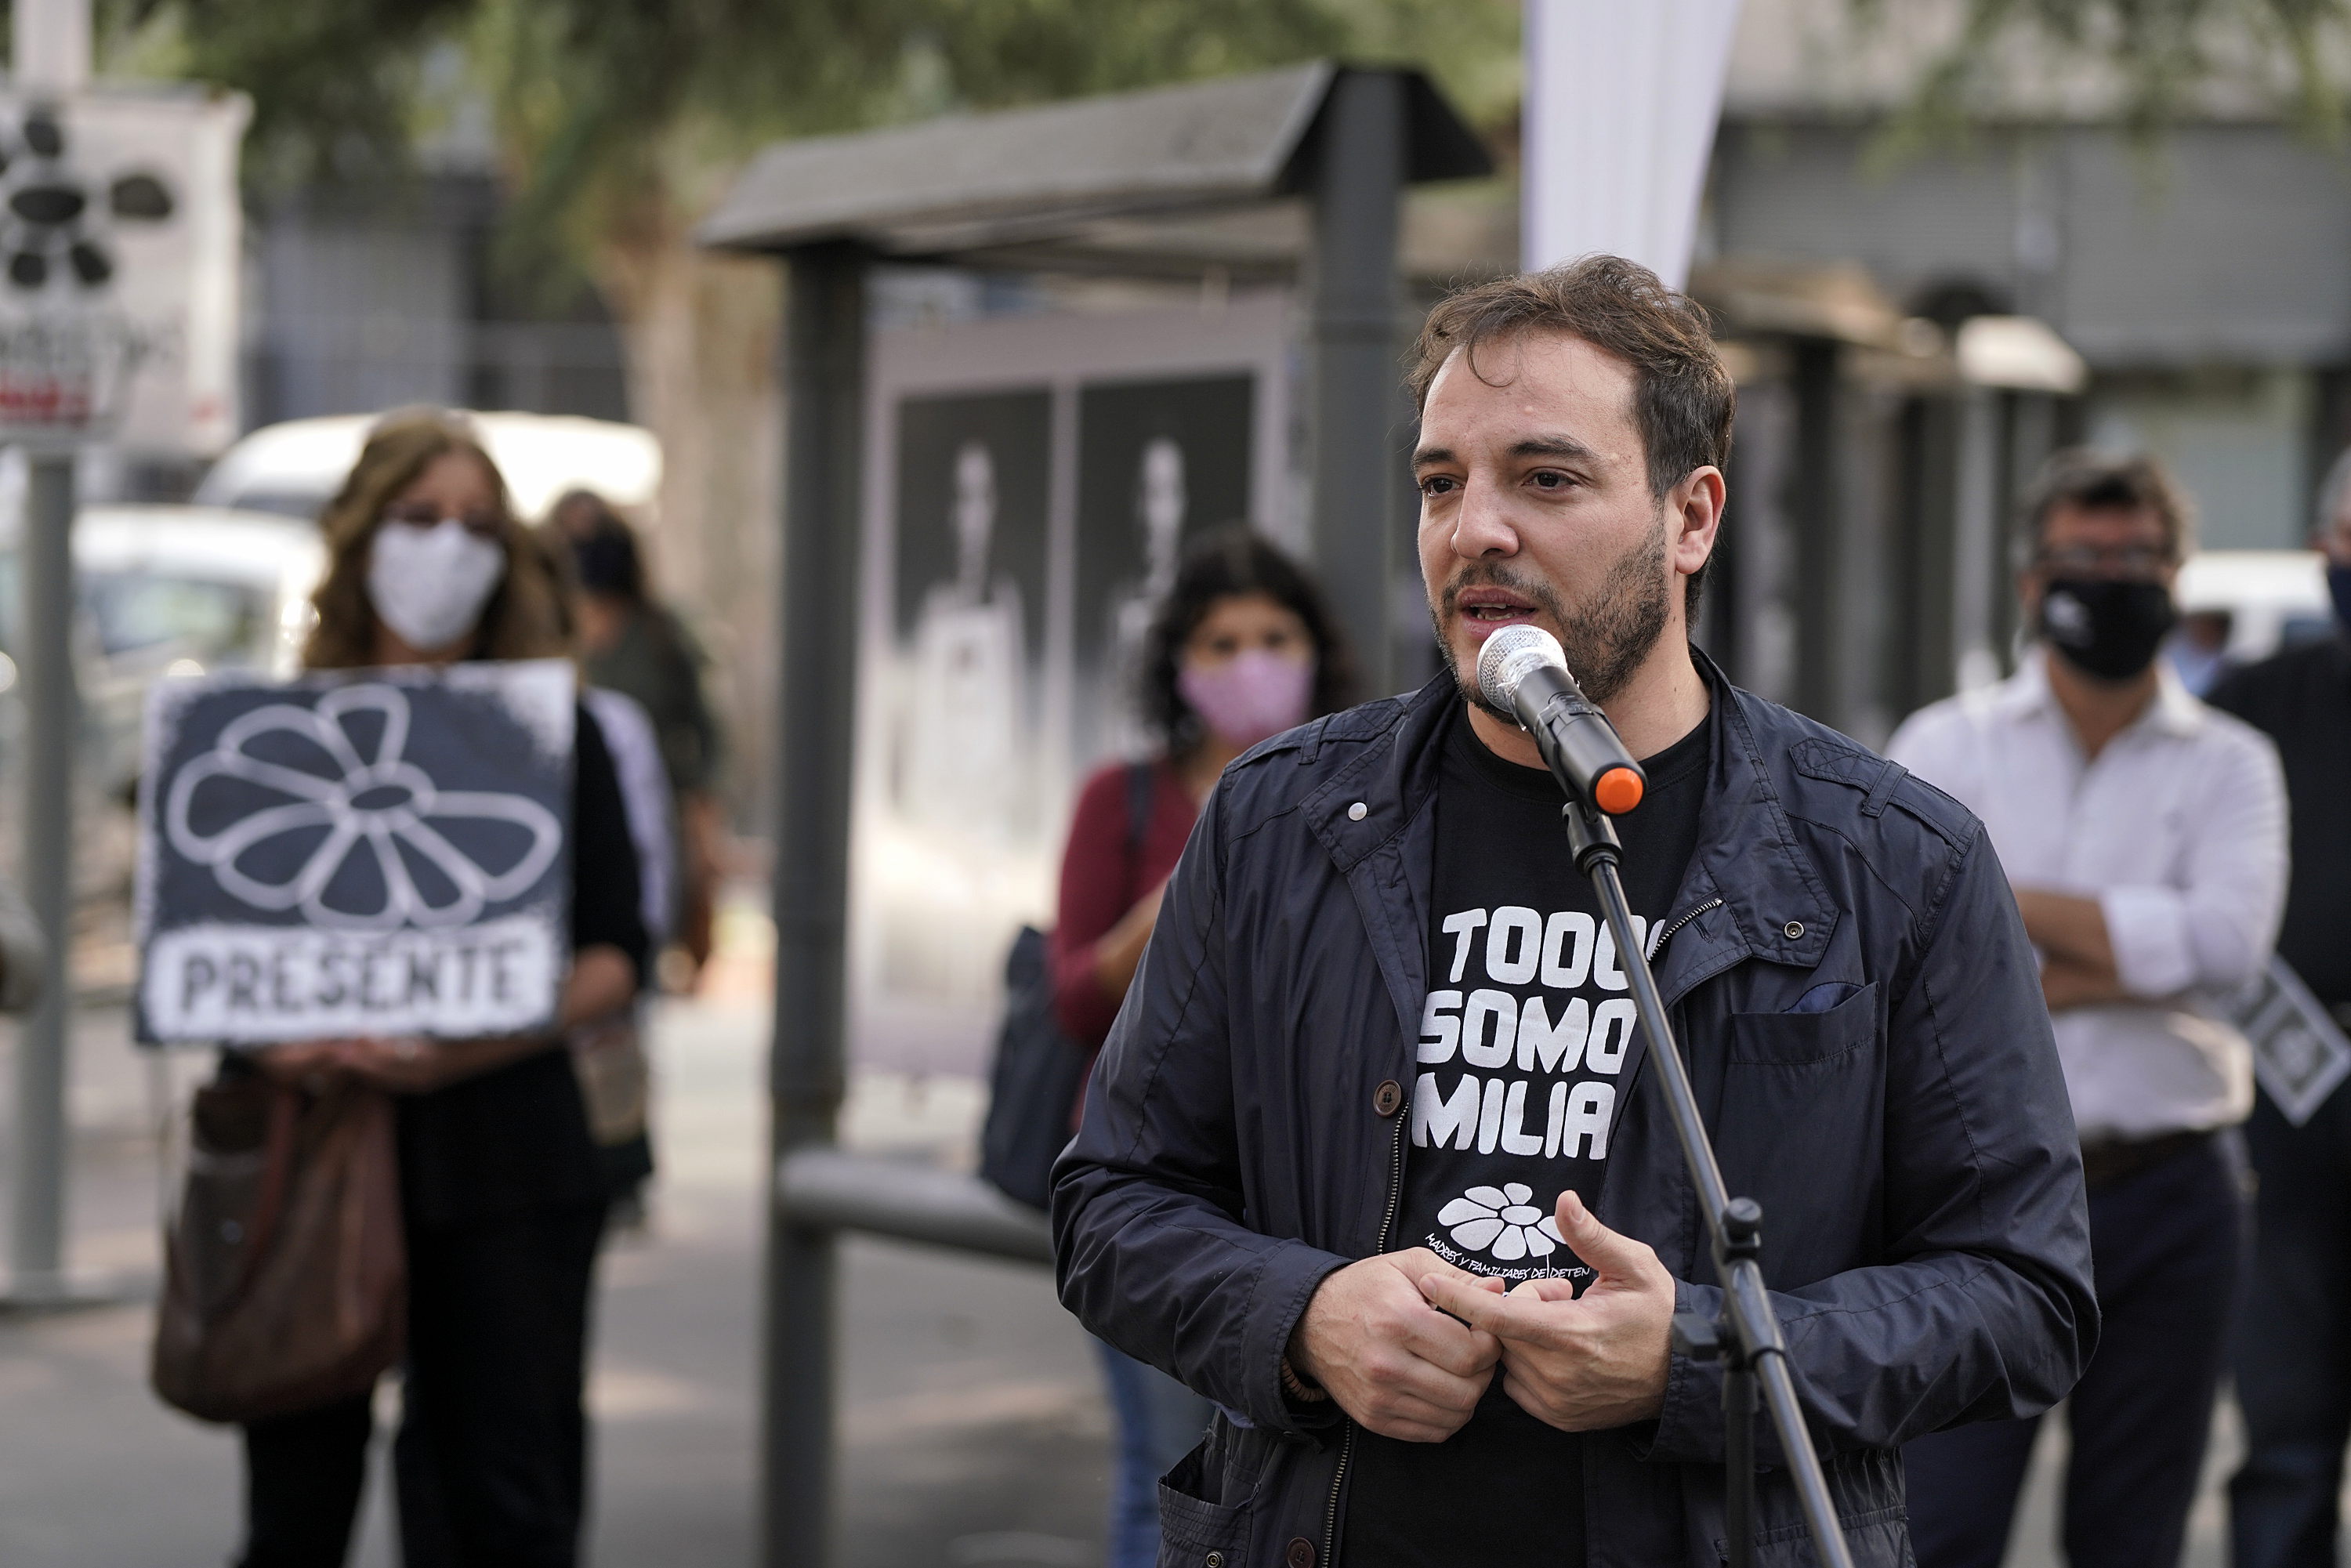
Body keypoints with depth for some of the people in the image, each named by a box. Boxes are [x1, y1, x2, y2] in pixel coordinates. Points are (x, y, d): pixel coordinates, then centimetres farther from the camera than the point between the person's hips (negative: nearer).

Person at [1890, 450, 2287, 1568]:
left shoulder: (2229, 765, 8)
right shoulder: (1947, 745, 7)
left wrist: (2012, 900, -9)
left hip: (2169, 1194, 1)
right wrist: (2137, 958, -12)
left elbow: (2228, 938, -12)